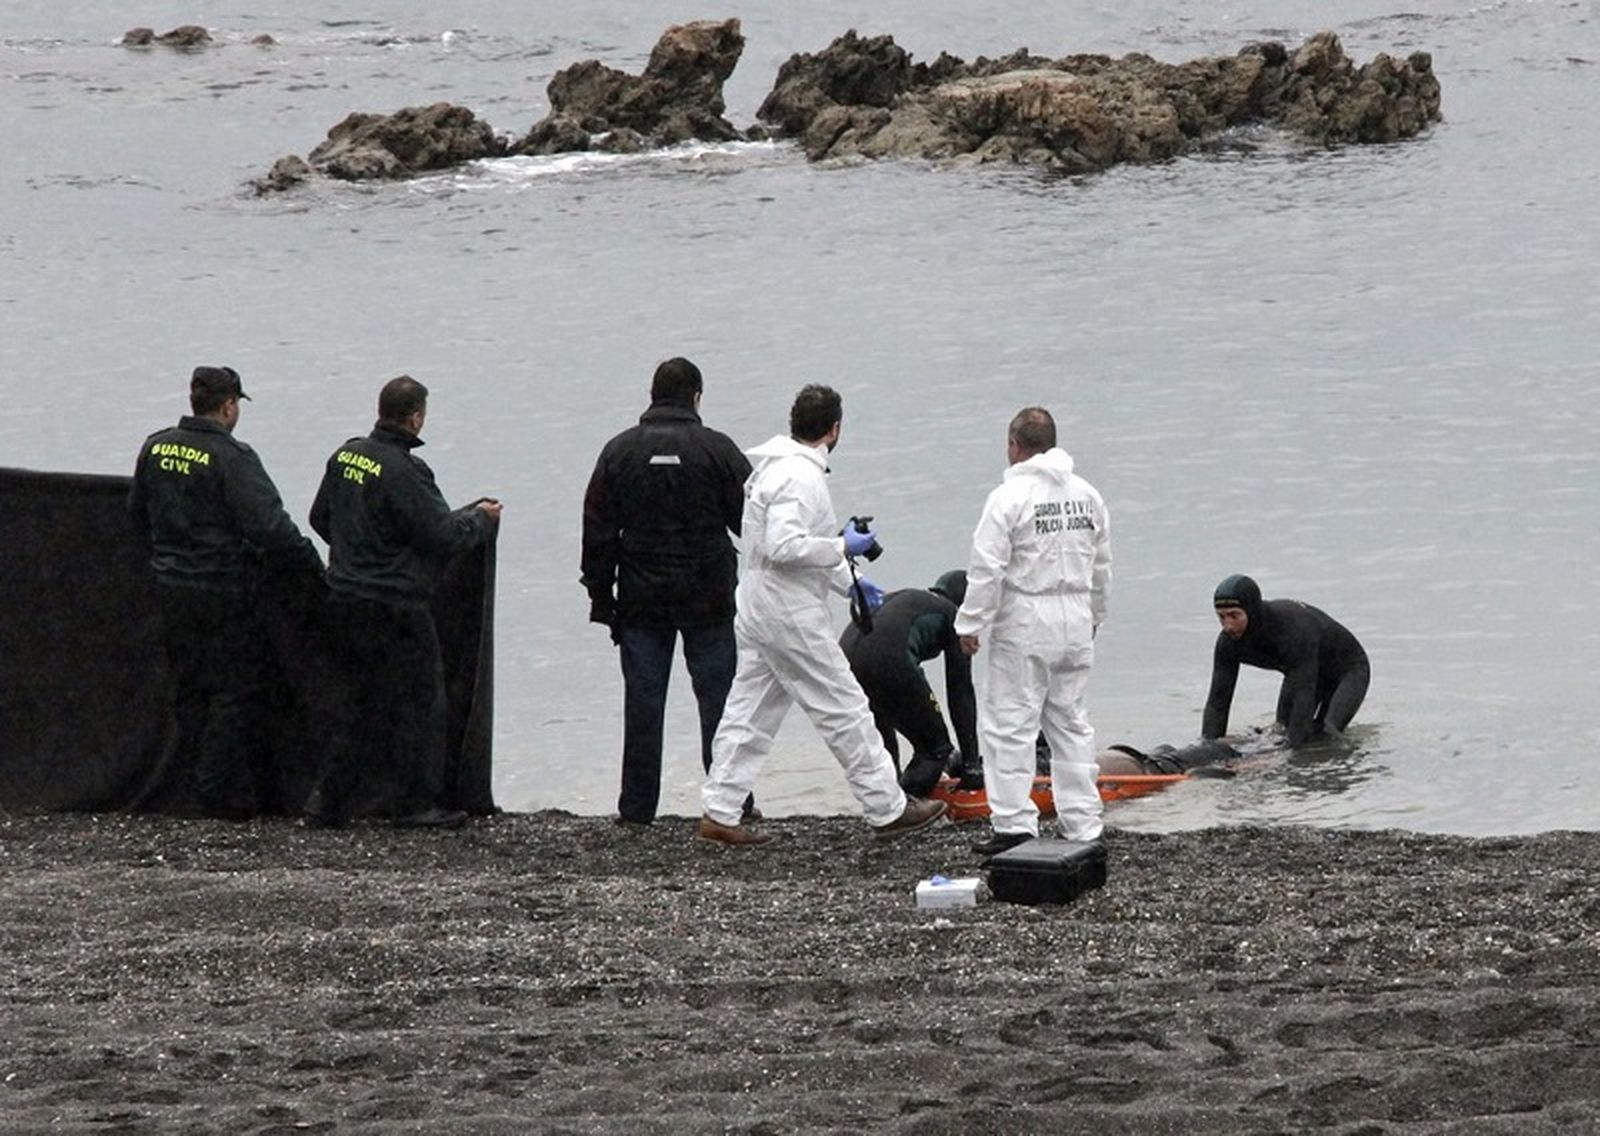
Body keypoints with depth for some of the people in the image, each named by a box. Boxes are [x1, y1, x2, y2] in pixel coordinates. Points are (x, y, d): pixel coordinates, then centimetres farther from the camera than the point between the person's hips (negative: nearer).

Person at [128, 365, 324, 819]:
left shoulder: (156, 448, 3)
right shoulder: (231, 458, -18)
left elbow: (138, 513, 17)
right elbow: (269, 525, -22)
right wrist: (311, 563, -10)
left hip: (171, 589, 7)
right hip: (224, 590, -7)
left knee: (189, 688, 15)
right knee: (237, 689, 2)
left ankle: (202, 780, 20)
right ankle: (222, 791, 0)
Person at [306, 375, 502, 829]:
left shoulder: (346, 456, 5)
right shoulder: (403, 471, -20)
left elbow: (320, 518, 17)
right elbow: (443, 534, -17)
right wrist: (480, 518, 2)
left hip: (344, 600, 8)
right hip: (394, 605, -8)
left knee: (363, 698, 17)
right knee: (419, 700, 4)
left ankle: (329, 798, 14)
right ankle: (416, 804, 7)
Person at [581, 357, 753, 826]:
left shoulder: (620, 451, 1)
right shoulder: (717, 449, -5)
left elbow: (598, 530, 2)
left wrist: (600, 594, 8)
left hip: (640, 598, 2)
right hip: (708, 595, -1)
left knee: (642, 702, 4)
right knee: (718, 698, 4)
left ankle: (637, 805, 5)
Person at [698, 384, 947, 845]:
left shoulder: (775, 468, 13)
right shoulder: (800, 477, -19)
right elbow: (784, 547, -28)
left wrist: (847, 580, 23)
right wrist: (842, 548, -17)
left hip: (759, 611, 10)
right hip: (790, 616, -10)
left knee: (750, 712, 11)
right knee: (845, 711, -1)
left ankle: (720, 813, 10)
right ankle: (888, 810, 6)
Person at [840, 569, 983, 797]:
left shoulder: (899, 598, 38)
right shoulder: (951, 615, 19)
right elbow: (960, 692, 18)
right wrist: (971, 761, 21)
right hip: (888, 659, -7)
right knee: (935, 749, 7)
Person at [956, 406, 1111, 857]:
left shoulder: (1009, 498, -12)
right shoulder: (1086, 495, 8)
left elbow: (987, 570, -15)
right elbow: (1101, 566, 17)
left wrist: (970, 625, -7)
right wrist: (1094, 616, 29)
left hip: (1024, 626, -6)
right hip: (1075, 624, 6)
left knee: (1011, 723, -1)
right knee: (1070, 722, 13)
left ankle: (1014, 824, -6)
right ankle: (1083, 824, 14)